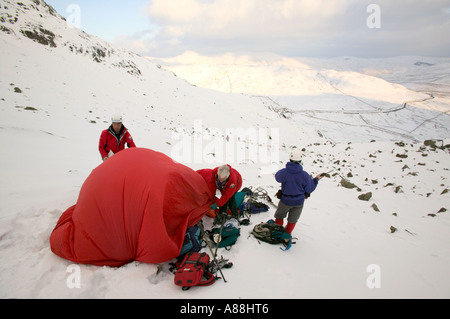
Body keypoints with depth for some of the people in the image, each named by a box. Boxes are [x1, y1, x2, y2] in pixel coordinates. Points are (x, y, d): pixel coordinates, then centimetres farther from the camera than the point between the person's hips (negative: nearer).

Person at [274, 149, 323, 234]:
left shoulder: (284, 172, -25)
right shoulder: (304, 175, -23)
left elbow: (277, 177, 0)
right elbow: (310, 189, -10)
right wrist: (316, 179, 5)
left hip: (286, 200, -1)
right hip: (299, 202, 1)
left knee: (279, 216, 25)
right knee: (293, 220, 23)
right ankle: (287, 234, 40)